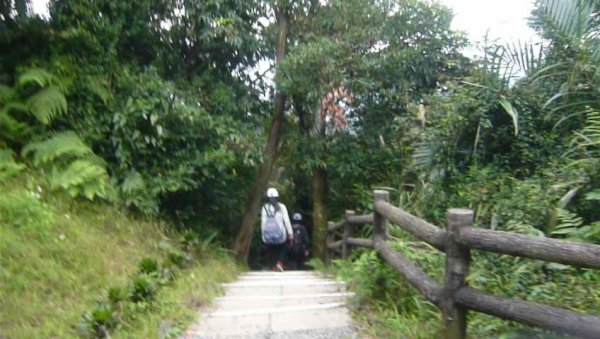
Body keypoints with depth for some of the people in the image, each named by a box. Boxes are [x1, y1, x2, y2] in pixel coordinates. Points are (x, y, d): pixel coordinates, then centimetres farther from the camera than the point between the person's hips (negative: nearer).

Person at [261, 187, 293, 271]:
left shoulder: (265, 208, -2)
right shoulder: (282, 207, -4)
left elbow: (263, 222, -1)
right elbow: (287, 220, -5)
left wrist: (263, 235, 7)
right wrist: (290, 233, 1)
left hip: (268, 234, 0)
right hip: (280, 233, 0)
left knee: (271, 252, 12)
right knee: (281, 249, 18)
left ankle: (273, 267, 7)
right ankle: (279, 263, -6)